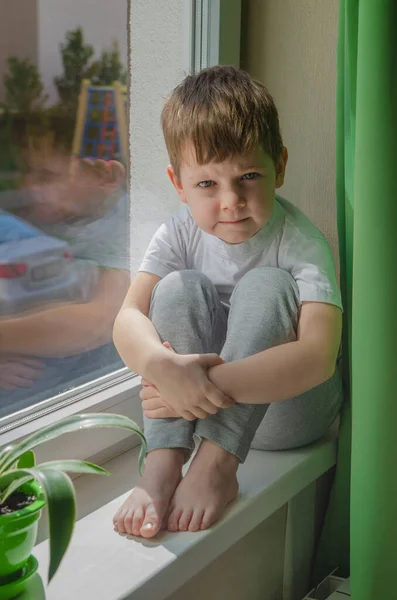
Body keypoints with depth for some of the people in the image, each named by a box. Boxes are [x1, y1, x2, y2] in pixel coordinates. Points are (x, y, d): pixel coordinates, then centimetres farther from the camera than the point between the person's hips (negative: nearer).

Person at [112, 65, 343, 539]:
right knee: (182, 288, -23)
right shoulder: (180, 235, -7)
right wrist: (163, 367, -44)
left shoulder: (300, 244, -20)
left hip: (289, 409, -3)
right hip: (203, 406, 3)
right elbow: (128, 317, -21)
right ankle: (162, 465, -32)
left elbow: (318, 357, -34)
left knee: (265, 285, -28)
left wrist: (211, 383, -42)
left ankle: (217, 464, -34)